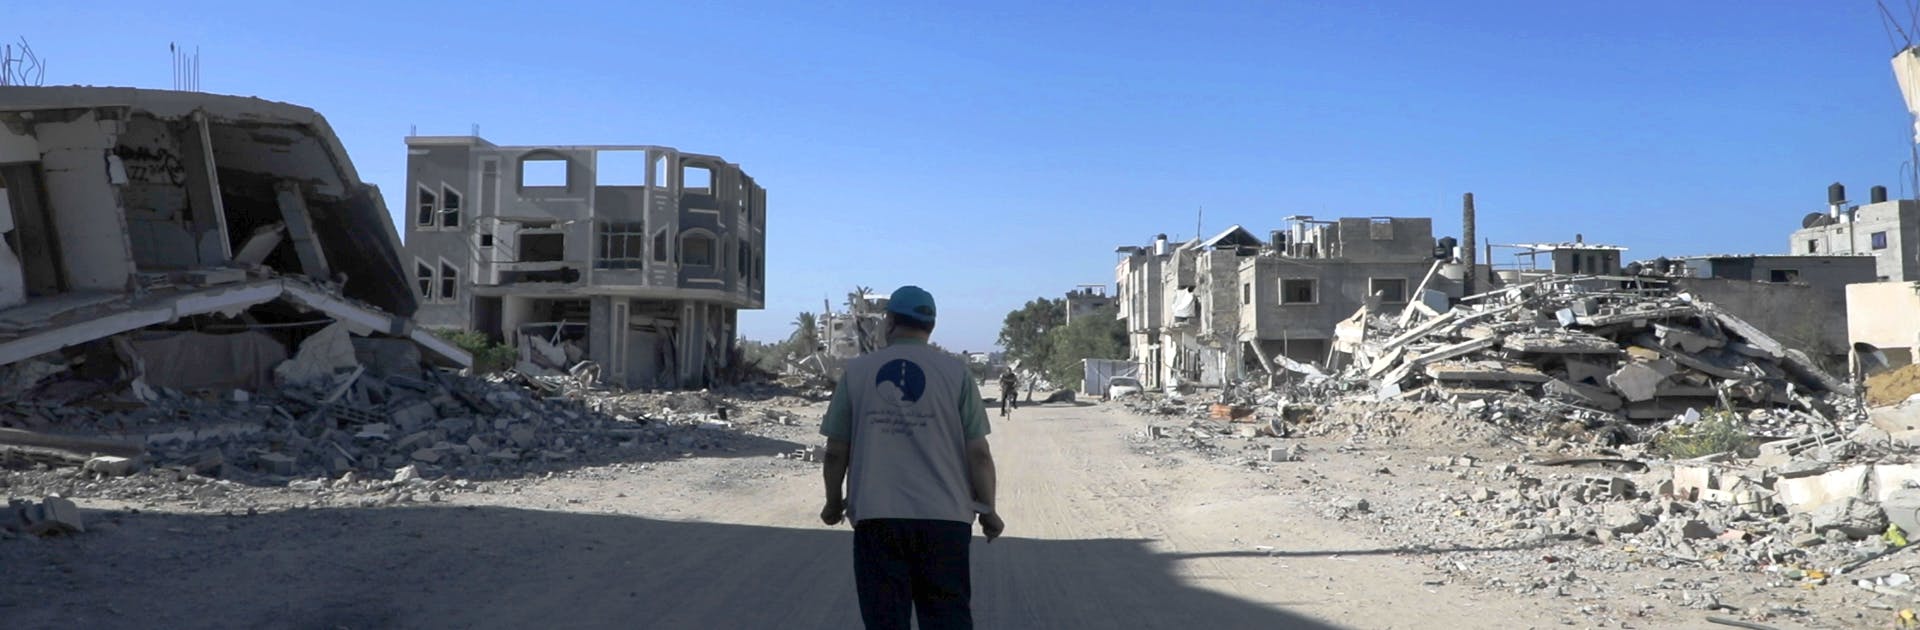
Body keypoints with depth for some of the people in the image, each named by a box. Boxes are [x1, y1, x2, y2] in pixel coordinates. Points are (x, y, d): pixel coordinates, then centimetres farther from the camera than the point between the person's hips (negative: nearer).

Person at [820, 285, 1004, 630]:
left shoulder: (856, 371, 4)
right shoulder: (955, 372, 2)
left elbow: (836, 452, 6)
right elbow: (978, 453, -1)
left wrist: (834, 503, 22)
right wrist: (988, 511, 11)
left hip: (875, 517, 0)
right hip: (944, 517, 0)